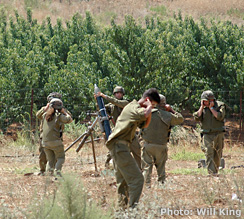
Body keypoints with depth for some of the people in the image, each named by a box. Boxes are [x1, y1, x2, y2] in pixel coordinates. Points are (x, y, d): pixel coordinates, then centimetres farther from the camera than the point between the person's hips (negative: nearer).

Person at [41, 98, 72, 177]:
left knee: (51, 160, 15)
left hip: (45, 142, 5)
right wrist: (64, 112, 13)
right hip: (55, 141, -5)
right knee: (61, 158, 8)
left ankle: (49, 173, -2)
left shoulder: (45, 115, 9)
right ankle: (57, 172, -12)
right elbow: (69, 119, 1)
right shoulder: (59, 116, -5)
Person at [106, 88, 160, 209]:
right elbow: (145, 114, -34)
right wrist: (149, 106, -12)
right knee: (137, 179, -14)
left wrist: (149, 110, 12)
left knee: (123, 180, 17)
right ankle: (133, 207, -17)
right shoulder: (134, 107, -13)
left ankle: (122, 206, 24)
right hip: (119, 145, -11)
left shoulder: (134, 107, 19)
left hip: (118, 146, 11)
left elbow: (144, 124, 28)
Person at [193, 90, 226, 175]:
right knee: (209, 154, -14)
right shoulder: (202, 108, 8)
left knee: (217, 155, 7)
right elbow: (197, 118, -5)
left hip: (218, 134, -1)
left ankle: (216, 171, 24)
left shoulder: (220, 105, -1)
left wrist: (211, 107, -13)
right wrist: (202, 107, -6)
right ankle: (212, 173, -21)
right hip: (207, 135, 1)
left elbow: (219, 117, -17)